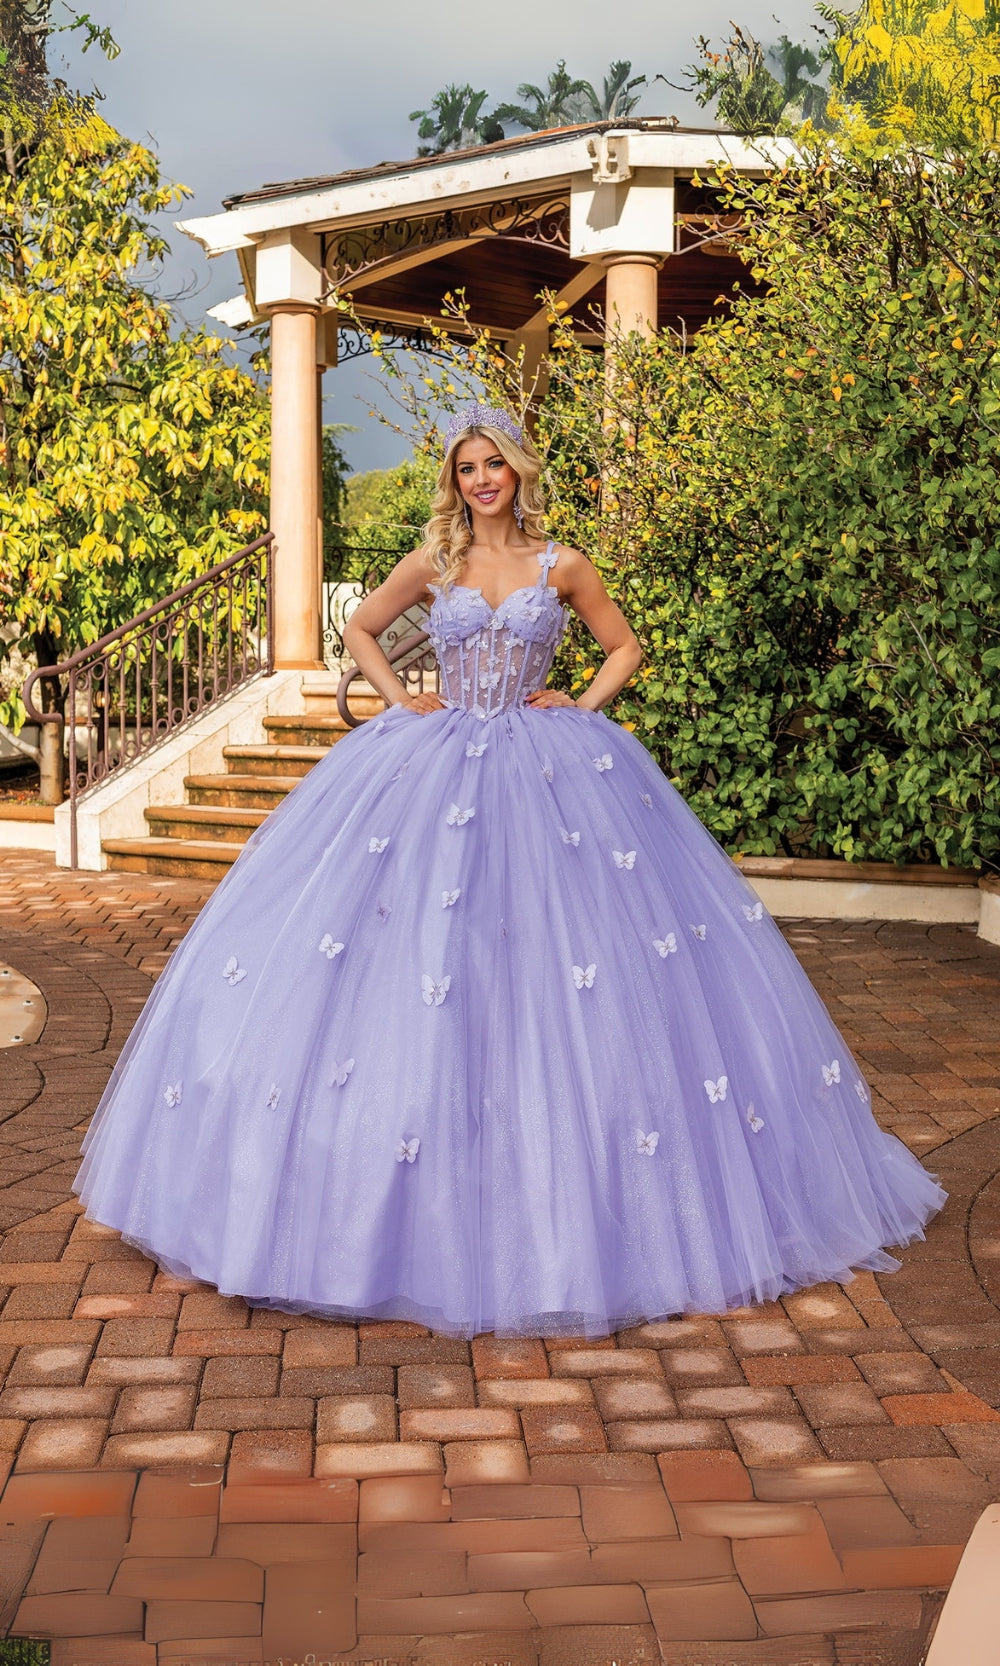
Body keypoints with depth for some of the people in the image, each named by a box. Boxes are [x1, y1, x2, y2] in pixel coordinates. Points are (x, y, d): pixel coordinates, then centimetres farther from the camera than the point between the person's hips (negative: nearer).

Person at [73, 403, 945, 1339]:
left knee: (560, 952, -4)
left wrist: (583, 708, 0)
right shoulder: (431, 566, 7)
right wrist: (399, 701, 7)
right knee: (414, 948, -3)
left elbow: (625, 647, 14)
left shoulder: (560, 566, 4)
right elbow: (361, 630, 20)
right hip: (435, 768, 1)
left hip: (547, 771, -1)